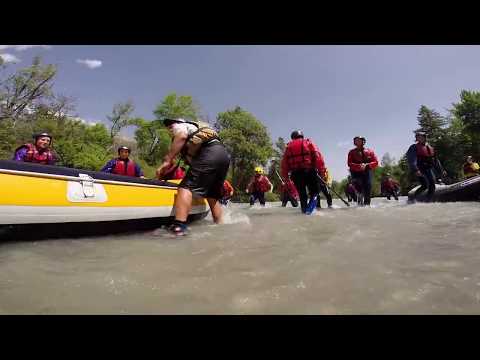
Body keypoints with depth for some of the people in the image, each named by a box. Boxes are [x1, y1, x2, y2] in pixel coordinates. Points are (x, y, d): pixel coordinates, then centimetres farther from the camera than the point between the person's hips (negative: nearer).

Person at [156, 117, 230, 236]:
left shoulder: (179, 126, 15)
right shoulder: (197, 128, 40)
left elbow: (181, 136, -9)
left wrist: (167, 161, -10)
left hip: (209, 154, -9)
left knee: (186, 187, -14)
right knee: (213, 196, 16)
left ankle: (178, 227, -28)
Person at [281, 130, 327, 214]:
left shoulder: (289, 146, 17)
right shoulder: (309, 143, 11)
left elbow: (284, 162, 10)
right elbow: (318, 157, -3)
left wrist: (285, 176, 13)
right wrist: (321, 171, -3)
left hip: (296, 173, 3)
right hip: (309, 171, -2)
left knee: (301, 192, 18)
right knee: (314, 191, 8)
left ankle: (304, 208, 18)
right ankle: (311, 205, -15)